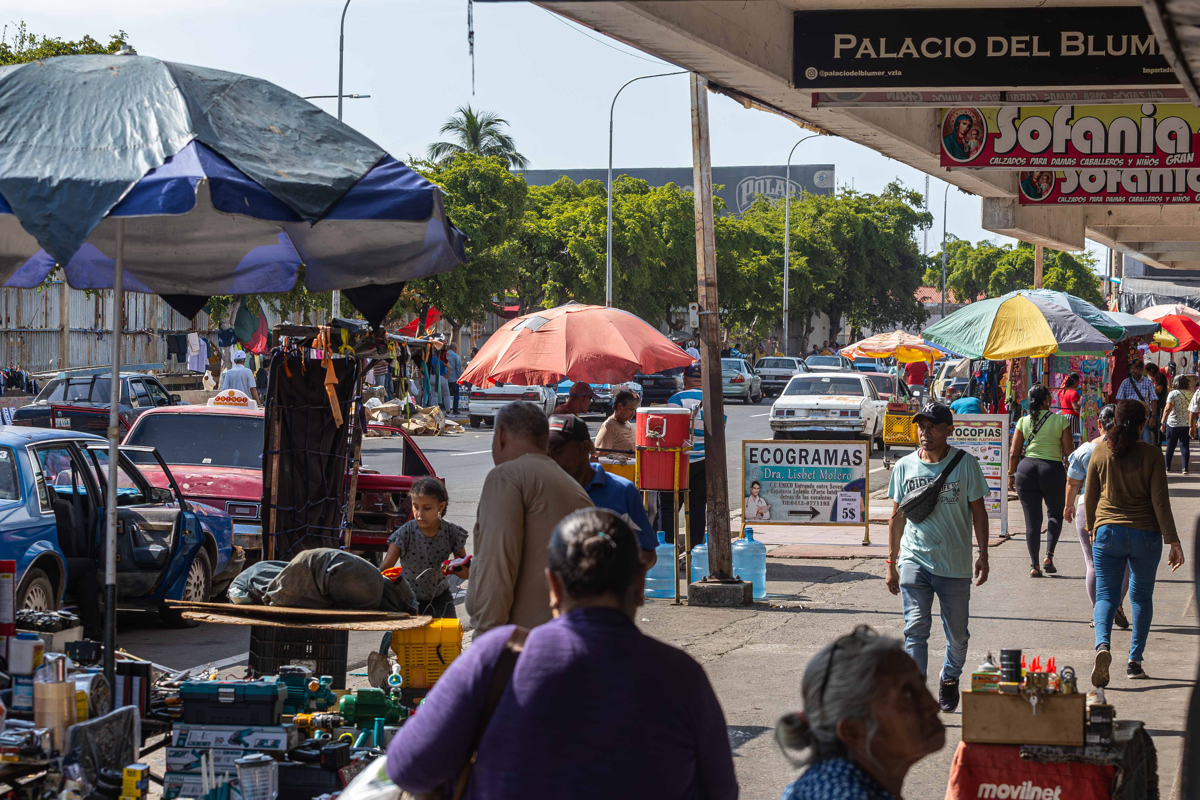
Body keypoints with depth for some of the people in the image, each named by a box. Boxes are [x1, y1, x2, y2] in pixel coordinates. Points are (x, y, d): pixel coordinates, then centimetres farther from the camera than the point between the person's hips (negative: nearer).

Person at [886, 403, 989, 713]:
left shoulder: (965, 463, -2)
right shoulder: (904, 466, 4)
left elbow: (978, 511, 4)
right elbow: (897, 516, 12)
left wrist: (983, 555, -1)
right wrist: (892, 562, 12)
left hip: (955, 564, 0)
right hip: (914, 560, 0)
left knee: (957, 634, 10)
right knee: (916, 628, -14)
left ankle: (950, 680, 37)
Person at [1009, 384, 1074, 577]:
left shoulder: (1024, 422, 3)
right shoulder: (1060, 420, -2)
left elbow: (1014, 452, 3)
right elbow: (1068, 451, -2)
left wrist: (1011, 474, 12)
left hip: (1027, 469, 1)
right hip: (1053, 468, -1)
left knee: (1032, 519, 5)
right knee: (1055, 512, 19)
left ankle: (1034, 565, 4)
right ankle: (1049, 555, 4)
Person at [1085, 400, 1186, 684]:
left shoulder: (1100, 453, 0)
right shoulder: (1151, 455, -7)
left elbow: (1090, 499, 8)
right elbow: (1160, 501, -9)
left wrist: (1093, 530, 23)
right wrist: (1172, 540, -5)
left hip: (1108, 532, 1)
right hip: (1145, 533, -1)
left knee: (1106, 595, 3)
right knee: (1142, 596, 15)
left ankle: (1102, 645, -26)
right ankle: (1134, 661, 14)